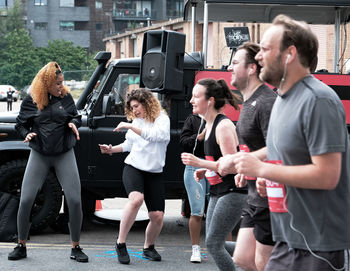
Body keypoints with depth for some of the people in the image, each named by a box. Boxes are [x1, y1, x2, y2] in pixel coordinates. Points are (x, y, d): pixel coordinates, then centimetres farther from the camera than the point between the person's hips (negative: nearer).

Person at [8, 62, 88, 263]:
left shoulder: (66, 97, 2)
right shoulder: (31, 101, -1)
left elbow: (77, 117, 13)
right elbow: (21, 124, 8)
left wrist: (73, 123, -9)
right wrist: (27, 134, -12)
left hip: (64, 154, 0)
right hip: (39, 155, 0)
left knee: (75, 201, -9)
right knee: (26, 200, -6)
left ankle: (76, 248, 7)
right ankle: (21, 246, 12)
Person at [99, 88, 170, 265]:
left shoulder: (162, 118, -4)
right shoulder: (136, 121, 11)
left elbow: (154, 136, -24)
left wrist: (130, 127, -24)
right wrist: (112, 149, 10)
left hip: (154, 173, -1)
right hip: (133, 167, 1)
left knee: (157, 216, -5)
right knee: (136, 199, -30)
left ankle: (148, 247, 24)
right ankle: (120, 244, -21)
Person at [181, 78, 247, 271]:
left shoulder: (223, 126, -17)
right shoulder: (210, 125, 13)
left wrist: (200, 163, -22)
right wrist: (205, 171, 8)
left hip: (232, 192, -10)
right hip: (217, 193, 10)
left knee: (213, 243, -7)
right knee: (213, 243, 12)